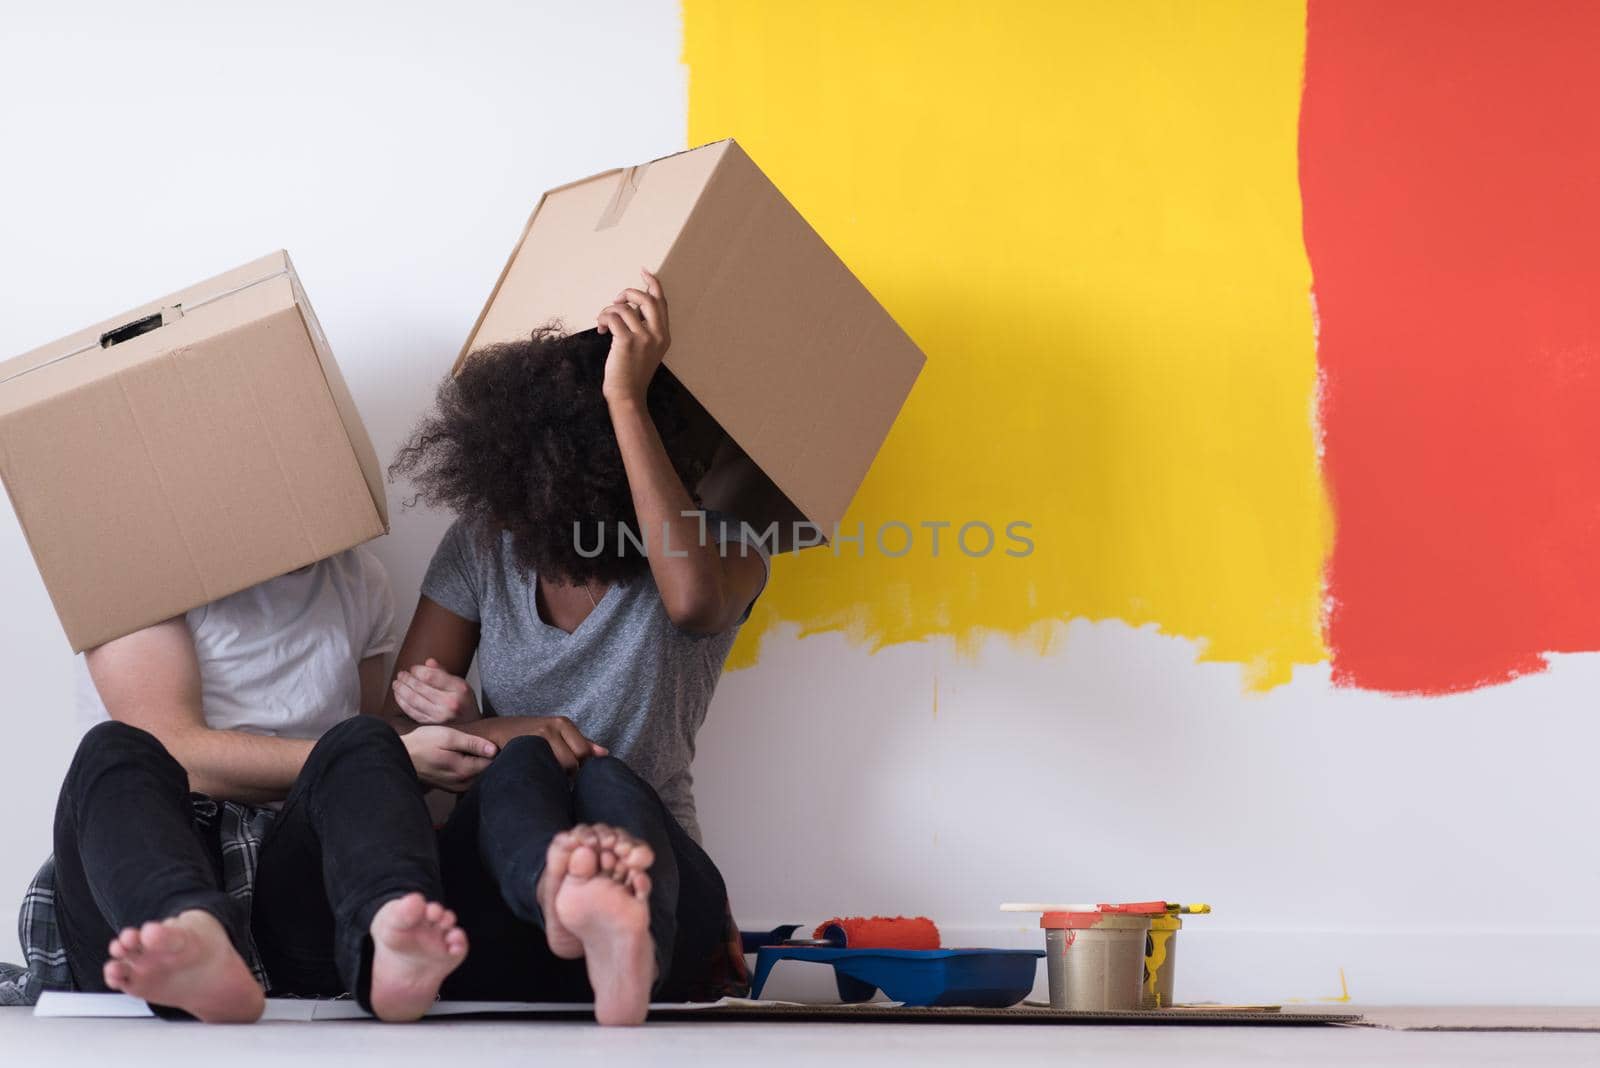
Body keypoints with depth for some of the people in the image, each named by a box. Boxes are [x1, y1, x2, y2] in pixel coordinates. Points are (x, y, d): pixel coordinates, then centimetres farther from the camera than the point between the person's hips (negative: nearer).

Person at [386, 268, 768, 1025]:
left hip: (656, 857, -2)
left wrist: (628, 400, -28)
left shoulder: (720, 547, -1)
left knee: (608, 781, -35)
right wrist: (503, 733, -16)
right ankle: (564, 897, -70)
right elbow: (404, 719, 8)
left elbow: (693, 599, -28)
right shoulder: (481, 548, 10)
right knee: (520, 765, -32)